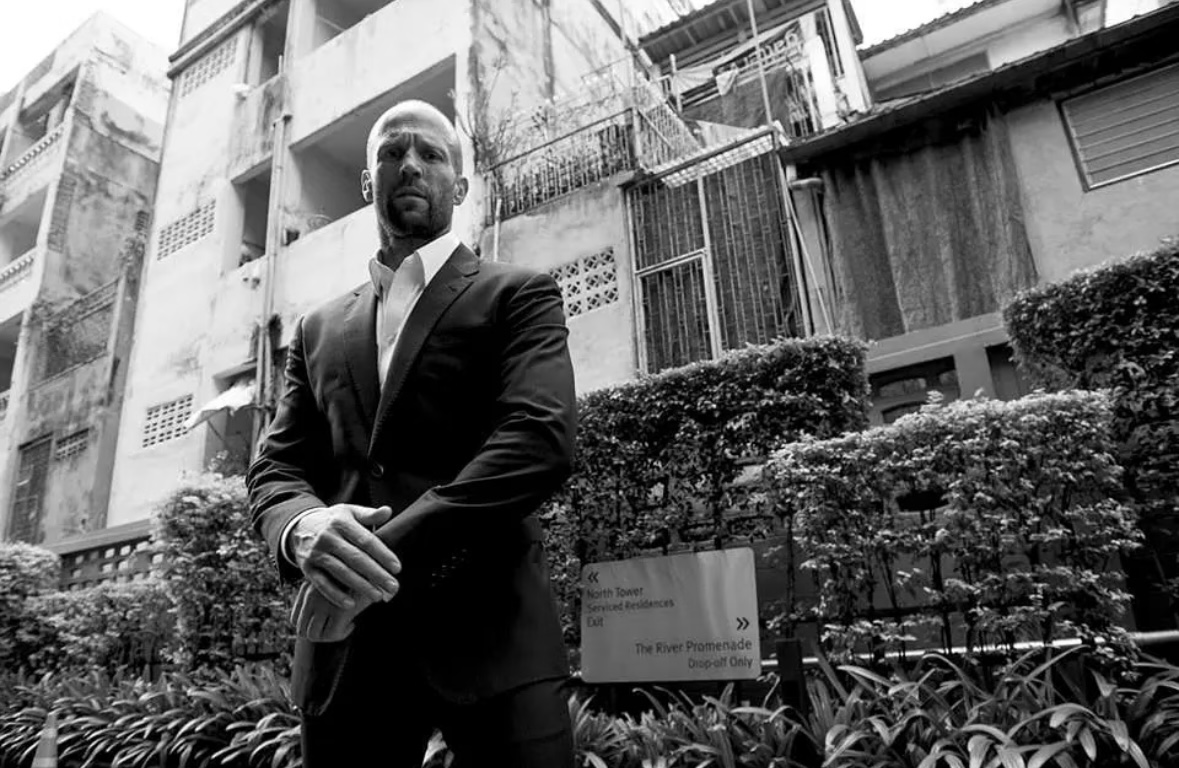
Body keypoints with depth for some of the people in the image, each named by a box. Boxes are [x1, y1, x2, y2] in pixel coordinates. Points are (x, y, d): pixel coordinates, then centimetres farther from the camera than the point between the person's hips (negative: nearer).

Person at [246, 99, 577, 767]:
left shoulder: (519, 294, 4)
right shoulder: (320, 329, 18)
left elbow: (542, 440, -11)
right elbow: (276, 466, 12)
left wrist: (390, 548, -18)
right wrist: (301, 528, -12)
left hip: (487, 622, -3)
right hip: (342, 640, 4)